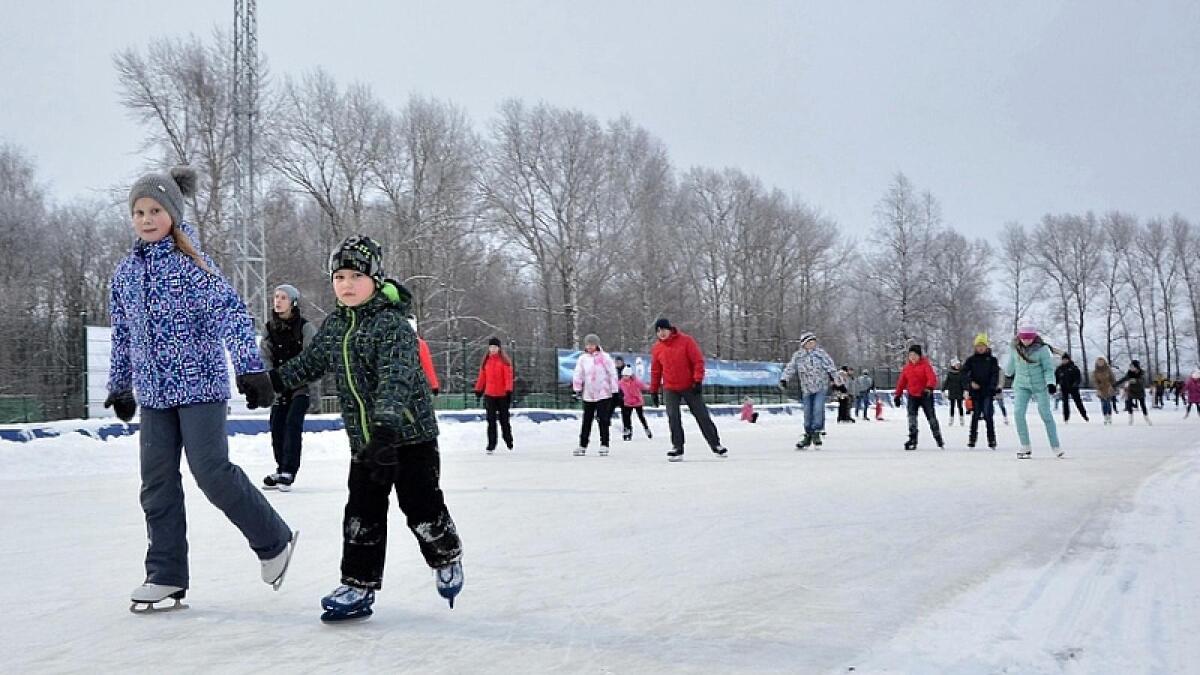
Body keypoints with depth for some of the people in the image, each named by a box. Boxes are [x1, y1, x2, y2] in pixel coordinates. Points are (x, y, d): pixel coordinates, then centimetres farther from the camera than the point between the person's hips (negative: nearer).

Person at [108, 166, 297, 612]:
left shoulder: (191, 263, -8)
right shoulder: (126, 270, 11)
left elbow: (231, 312, -16)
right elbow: (122, 335, 21)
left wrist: (251, 367, -25)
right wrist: (120, 386, 26)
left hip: (200, 384, -6)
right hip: (153, 392, 6)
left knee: (212, 473, -9)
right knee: (156, 483, 5)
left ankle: (274, 541, 12)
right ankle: (166, 577, 14)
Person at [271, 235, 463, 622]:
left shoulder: (391, 323, -17)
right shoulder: (333, 327, 6)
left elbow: (396, 376, -30)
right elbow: (310, 362, 22)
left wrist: (387, 422, -42)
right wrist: (273, 380, 14)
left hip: (409, 433, -6)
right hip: (365, 440, 6)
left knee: (421, 508, 1)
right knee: (361, 514, 5)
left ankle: (447, 558, 29)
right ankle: (359, 586, 12)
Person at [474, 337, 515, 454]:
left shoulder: (505, 360, -4)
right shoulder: (486, 360, 8)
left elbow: (508, 376, -10)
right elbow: (482, 376, 12)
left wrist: (509, 391, -17)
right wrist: (478, 390, 12)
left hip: (502, 395, -3)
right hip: (489, 395, 3)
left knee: (504, 419, 8)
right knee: (491, 420, 1)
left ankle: (508, 440, 28)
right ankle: (491, 445, 2)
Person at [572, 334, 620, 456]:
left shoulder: (604, 357, -3)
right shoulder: (582, 359, 6)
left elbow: (612, 373, -2)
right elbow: (578, 374, 6)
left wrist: (615, 390, -4)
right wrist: (577, 388, -2)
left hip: (603, 394, -3)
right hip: (588, 395, 3)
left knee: (603, 420, -3)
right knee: (586, 421, 6)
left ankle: (604, 446, 3)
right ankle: (582, 446, 12)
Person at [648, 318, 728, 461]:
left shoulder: (686, 341, -9)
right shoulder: (657, 348, 2)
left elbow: (698, 361, -10)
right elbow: (655, 371, 11)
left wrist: (698, 380, -17)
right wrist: (654, 391, 10)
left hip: (690, 387, -2)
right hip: (670, 389, 2)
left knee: (702, 416, 4)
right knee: (673, 417, -9)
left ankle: (716, 445, 14)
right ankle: (677, 448, 0)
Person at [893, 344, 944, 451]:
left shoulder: (925, 365, -7)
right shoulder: (906, 368, 6)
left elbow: (932, 378, -19)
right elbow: (901, 382, 11)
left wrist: (929, 389, -35)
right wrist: (897, 395, 9)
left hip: (926, 395, -3)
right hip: (912, 396, 3)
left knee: (931, 417, 6)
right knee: (911, 416, -14)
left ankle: (938, 438, 22)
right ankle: (912, 439, -15)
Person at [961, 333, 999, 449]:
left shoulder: (992, 360, 4)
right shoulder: (971, 359, 6)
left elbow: (995, 374, -1)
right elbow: (964, 372, 1)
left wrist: (992, 387, -13)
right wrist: (970, 382, -14)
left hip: (987, 392, -1)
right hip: (975, 392, 1)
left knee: (988, 415, -7)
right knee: (975, 415, 5)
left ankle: (991, 440, -2)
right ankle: (972, 438, 13)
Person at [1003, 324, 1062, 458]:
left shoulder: (1042, 349, -11)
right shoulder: (1015, 349, -2)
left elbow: (1048, 368, -7)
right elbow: (1011, 365, 18)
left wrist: (1050, 382, -20)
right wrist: (1008, 373, 34)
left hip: (1040, 385, -2)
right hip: (1021, 385, 3)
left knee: (1045, 414, -2)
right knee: (1018, 412, -12)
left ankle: (1055, 446, 12)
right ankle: (1025, 447, -5)